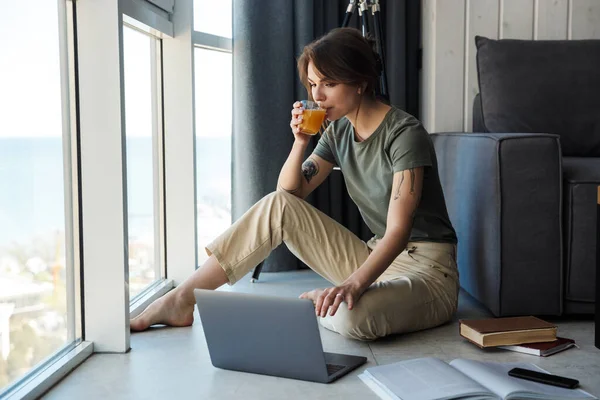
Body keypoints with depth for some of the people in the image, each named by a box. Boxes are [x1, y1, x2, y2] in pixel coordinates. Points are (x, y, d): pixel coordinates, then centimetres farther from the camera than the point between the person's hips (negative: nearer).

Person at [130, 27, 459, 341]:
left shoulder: (404, 133, -17)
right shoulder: (339, 131, 6)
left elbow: (398, 230, -26)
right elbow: (290, 192, 5)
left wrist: (353, 284, -41)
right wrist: (300, 143, -11)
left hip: (426, 268, -6)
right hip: (376, 258, 6)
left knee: (351, 316, -39)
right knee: (278, 204, -10)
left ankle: (316, 302, -2)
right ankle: (180, 301, -8)